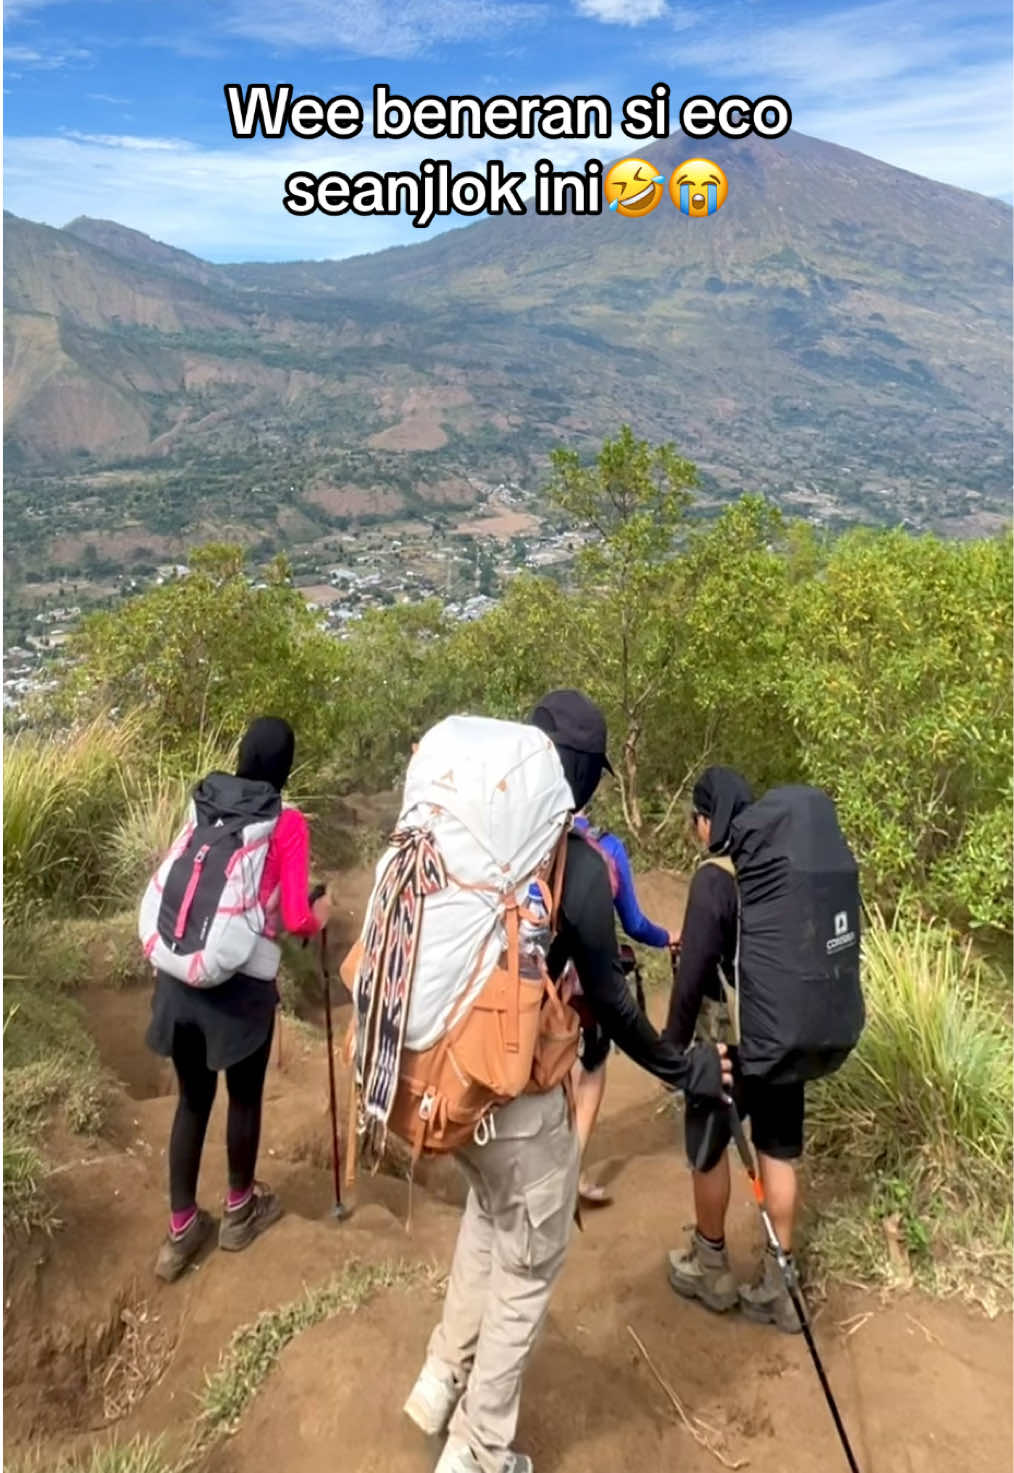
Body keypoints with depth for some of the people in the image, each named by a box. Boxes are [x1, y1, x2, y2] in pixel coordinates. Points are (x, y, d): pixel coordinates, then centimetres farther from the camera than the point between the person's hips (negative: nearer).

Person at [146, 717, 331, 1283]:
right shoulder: (288, 823, -10)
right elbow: (294, 920, -12)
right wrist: (321, 915, 9)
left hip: (182, 974, 5)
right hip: (242, 981, -4)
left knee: (192, 1099, 18)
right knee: (245, 1097, 18)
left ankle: (182, 1229, 30)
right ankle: (240, 1210, 37)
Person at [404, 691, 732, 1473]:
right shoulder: (577, 864, -20)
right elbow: (608, 1004, -11)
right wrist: (684, 1070, 4)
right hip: (518, 1094, -6)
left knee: (488, 1212, 33)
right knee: (528, 1267, 17)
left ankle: (444, 1378, 40)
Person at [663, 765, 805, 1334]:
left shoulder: (715, 878, -19)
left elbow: (694, 973, -18)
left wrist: (673, 1046, -8)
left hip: (730, 1039, -6)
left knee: (710, 1149, 14)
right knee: (779, 1152, 15)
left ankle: (711, 1269, 30)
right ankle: (778, 1285, 25)